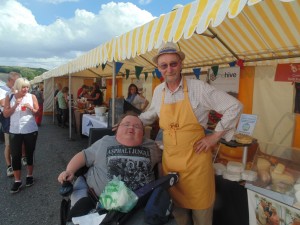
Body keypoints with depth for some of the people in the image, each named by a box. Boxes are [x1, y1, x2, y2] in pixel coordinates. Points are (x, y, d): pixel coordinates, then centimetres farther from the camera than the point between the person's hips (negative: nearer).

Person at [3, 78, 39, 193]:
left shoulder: (32, 97, -2)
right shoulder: (9, 97, 0)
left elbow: (37, 112, 3)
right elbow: (5, 114, -2)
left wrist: (31, 108, -16)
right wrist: (15, 105, -15)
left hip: (30, 130, 0)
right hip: (14, 131, 1)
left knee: (29, 154, 12)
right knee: (15, 155, 2)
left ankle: (29, 176, 29)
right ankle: (17, 181, 14)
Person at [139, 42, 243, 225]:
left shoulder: (198, 88, -11)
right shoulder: (158, 91, 4)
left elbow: (235, 107, -8)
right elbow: (152, 114, 23)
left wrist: (216, 136, -9)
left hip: (195, 158, -4)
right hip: (169, 158, 4)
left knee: (201, 210, 11)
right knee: (176, 205, 19)